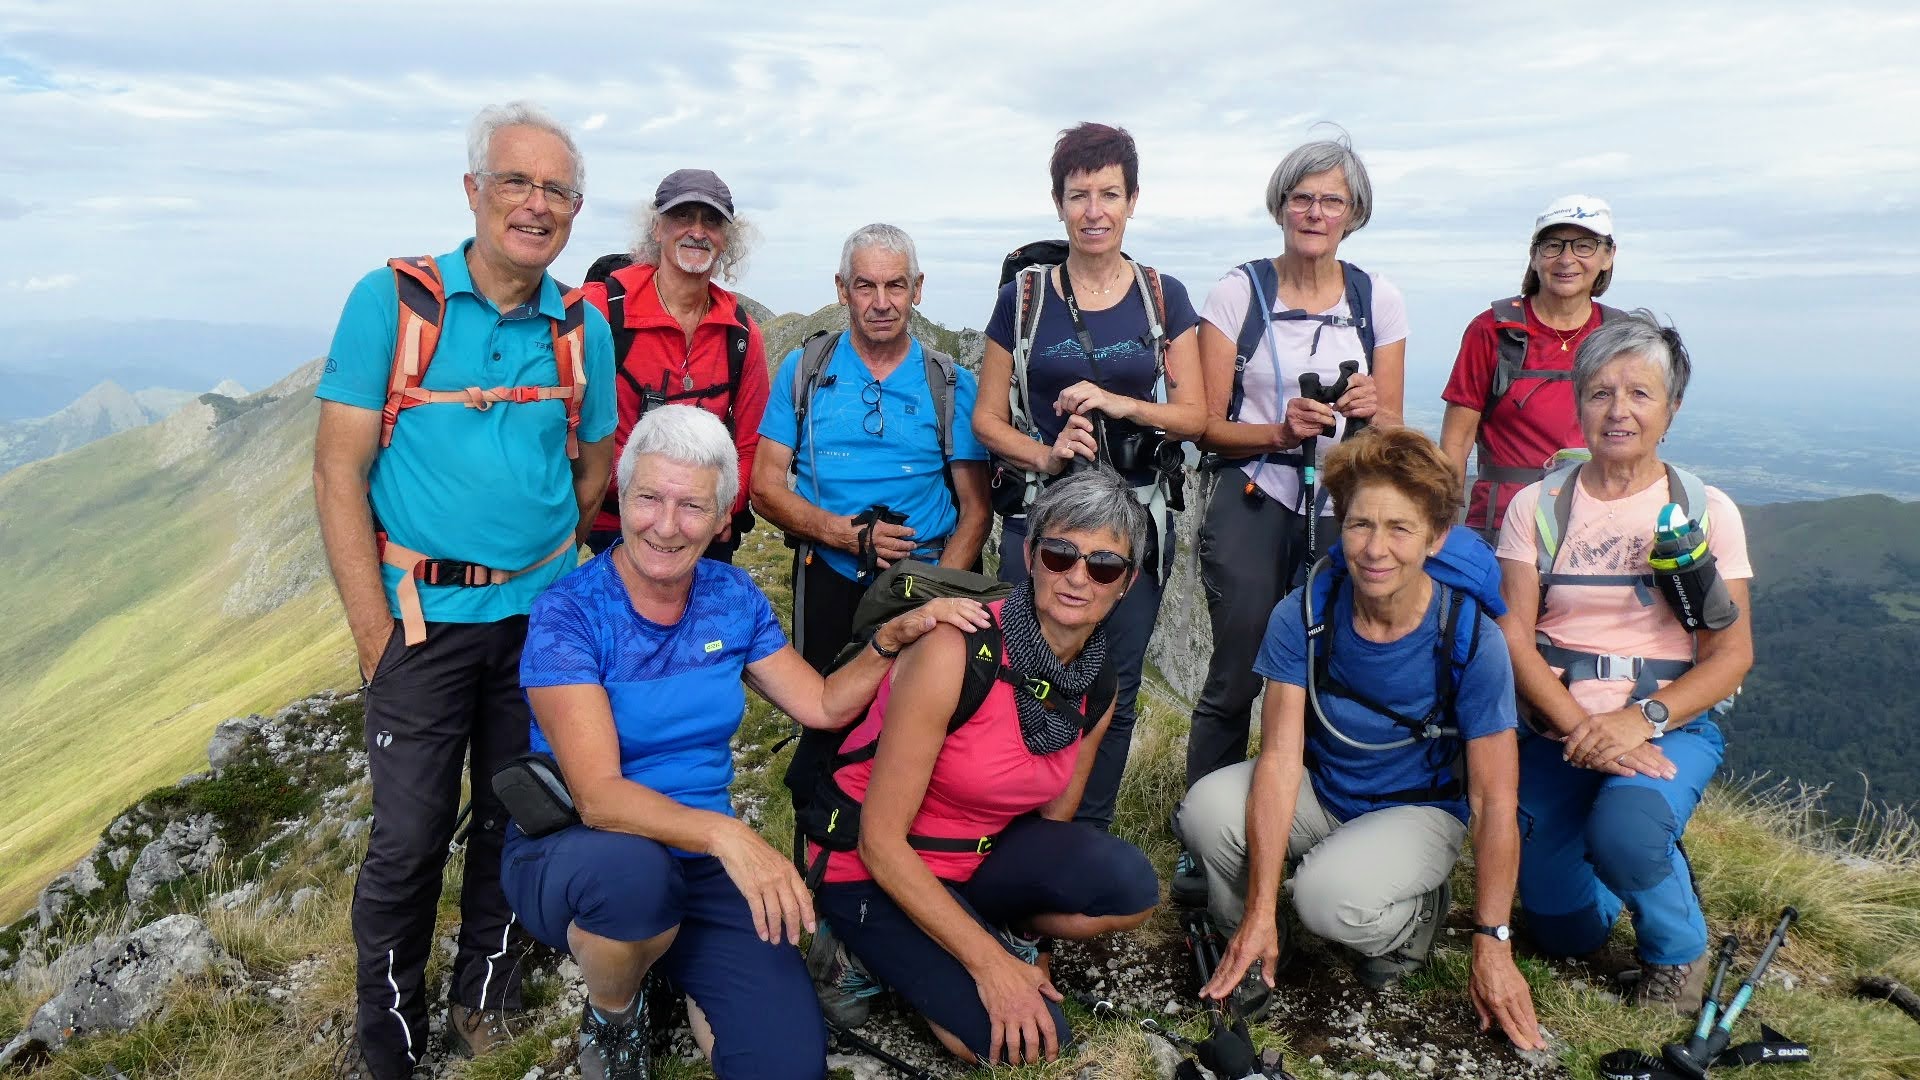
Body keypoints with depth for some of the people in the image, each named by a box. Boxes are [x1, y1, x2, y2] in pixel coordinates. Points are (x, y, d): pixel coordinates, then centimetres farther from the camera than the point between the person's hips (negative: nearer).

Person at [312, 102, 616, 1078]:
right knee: (409, 838, 2)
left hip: (541, 613, 3)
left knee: (518, 816, 13)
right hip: (425, 616, -3)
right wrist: (377, 635, -11)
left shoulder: (583, 329, 4)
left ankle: (484, 1000, 34)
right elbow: (338, 474, -8)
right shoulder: (392, 300, -6)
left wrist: (542, 574, 7)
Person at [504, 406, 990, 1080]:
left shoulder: (733, 599, 0)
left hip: (700, 859, 4)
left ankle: (674, 973, 17)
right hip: (574, 850, -3)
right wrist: (723, 832, -41)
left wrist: (896, 635, -8)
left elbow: (823, 706, 7)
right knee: (632, 866, -40)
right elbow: (597, 794, -25)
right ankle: (610, 1017, -5)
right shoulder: (569, 613, -16)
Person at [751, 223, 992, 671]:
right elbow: (765, 487, 1)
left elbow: (976, 508, 1)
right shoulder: (803, 370, 3)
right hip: (828, 582, 0)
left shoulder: (952, 384, 2)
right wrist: (845, 533, -16)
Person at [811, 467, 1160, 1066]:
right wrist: (988, 962, -24)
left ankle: (1004, 928, 6)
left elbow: (1052, 823, 8)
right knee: (1027, 1036, -20)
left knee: (1129, 886, -23)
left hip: (976, 858, 5)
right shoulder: (955, 652, -26)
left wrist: (1016, 942, -2)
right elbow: (880, 841, -23)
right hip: (870, 870, -5)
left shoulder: (1098, 691, -6)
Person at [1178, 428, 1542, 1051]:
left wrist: (1493, 947, -15)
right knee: (1207, 811, -28)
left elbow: (1494, 801, -17)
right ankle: (1246, 936, 3)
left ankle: (1418, 911, 5)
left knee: (1332, 898, -33)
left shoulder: (1470, 639, -23)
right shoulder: (1304, 615, -19)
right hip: (1318, 790, 2)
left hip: (1420, 808, -2)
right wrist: (1260, 912, -25)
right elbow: (1280, 754, -22)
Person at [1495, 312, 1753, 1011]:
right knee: (1566, 935, -6)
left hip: (1671, 726, -1)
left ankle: (1677, 952, 0)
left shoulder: (1707, 510, 1)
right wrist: (1581, 728, -19)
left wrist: (1642, 721, -19)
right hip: (1559, 730, 1)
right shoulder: (1538, 506, 2)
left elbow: (1732, 653, -2)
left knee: (1624, 830, -34)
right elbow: (1512, 637, -5)